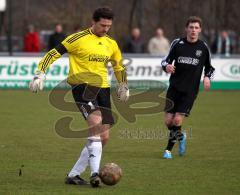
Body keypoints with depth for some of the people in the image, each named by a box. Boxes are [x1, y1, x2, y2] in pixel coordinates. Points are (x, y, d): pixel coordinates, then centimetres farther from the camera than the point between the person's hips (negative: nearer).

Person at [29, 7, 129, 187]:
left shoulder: (111, 44, 12)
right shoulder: (79, 39, -7)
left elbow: (119, 66, 29)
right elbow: (54, 54, -7)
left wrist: (124, 86, 31)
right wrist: (40, 74, -14)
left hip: (102, 88, 7)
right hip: (82, 85, -7)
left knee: (104, 137, 2)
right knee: (95, 121, -30)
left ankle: (74, 175, 12)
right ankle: (95, 173, -34)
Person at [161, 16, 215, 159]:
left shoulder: (203, 47, 2)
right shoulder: (177, 43, 1)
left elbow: (209, 67, 15)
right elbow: (166, 60, 8)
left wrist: (207, 77, -6)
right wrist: (167, 66, -16)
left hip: (190, 90, -1)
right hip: (174, 88, 1)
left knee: (177, 120, -12)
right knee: (168, 121, -2)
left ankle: (169, 149, 8)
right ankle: (180, 136, 32)